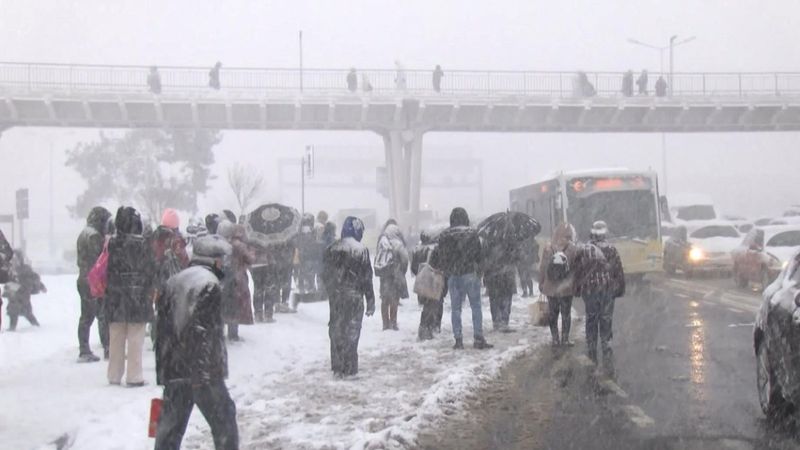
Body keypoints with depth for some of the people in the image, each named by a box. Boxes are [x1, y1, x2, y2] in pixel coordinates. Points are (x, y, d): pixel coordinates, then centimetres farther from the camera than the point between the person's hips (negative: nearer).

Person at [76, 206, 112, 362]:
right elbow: (99, 260, -18)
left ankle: (84, 351, 11)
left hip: (83, 280, 10)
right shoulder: (95, 236, -15)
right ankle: (108, 350, -3)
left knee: (86, 317, 10)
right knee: (103, 316, -5)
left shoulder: (83, 235, 17)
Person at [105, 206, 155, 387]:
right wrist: (149, 294, 2)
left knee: (116, 338, 12)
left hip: (115, 298, 4)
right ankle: (134, 376, 3)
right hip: (138, 296, -4)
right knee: (135, 339, 2)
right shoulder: (142, 244, -11)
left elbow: (106, 270, 4)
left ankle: (114, 375, 18)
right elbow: (149, 272, -8)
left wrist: (107, 292, 13)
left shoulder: (111, 243, -1)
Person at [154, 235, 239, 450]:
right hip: (203, 372, -7)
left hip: (173, 368, 8)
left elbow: (162, 328, 16)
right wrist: (204, 372, -20)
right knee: (224, 423, 5)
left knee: (170, 427, 10)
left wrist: (162, 371, 20)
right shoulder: (209, 284, -11)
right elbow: (205, 331, -20)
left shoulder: (173, 282, 15)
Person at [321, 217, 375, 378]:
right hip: (354, 297, -4)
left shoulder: (331, 250, 3)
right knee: (351, 331, 2)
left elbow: (325, 274, 8)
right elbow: (367, 278, -8)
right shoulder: (361, 251, -10)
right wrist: (370, 301, -2)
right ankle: (349, 368, 2)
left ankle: (337, 368, 14)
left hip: (335, 297, 4)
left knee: (336, 330, 11)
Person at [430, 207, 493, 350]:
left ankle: (458, 340, 6)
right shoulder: (472, 234, -4)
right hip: (470, 274, -2)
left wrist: (444, 269, 20)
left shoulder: (444, 236, 2)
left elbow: (434, 259, 6)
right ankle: (478, 338, -2)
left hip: (452, 276, 2)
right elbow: (479, 254, -1)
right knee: (476, 306, 3)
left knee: (456, 308, 7)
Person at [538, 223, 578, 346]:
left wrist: (541, 283, 11)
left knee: (552, 313, 13)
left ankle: (555, 339, 16)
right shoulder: (573, 249, -13)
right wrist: (576, 285, 3)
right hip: (566, 288, -2)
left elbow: (542, 268, 0)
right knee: (566, 313, 11)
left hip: (550, 287, 2)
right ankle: (565, 339, 13)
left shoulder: (548, 248, -8)